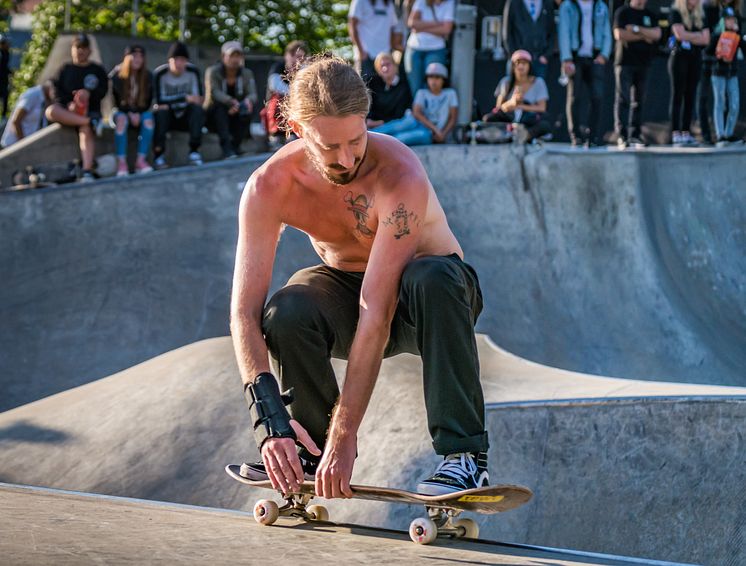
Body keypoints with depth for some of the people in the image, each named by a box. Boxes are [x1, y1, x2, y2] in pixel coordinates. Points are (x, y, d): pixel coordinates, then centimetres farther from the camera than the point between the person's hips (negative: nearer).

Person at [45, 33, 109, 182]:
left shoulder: (97, 70, 15)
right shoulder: (65, 70, 18)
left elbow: (103, 91, 3)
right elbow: (58, 93, 7)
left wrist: (89, 93, -19)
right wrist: (69, 104, -13)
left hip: (90, 110, -2)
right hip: (68, 110, 2)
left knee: (86, 129, -36)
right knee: (51, 111, -33)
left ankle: (87, 171, -49)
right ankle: (92, 122, -36)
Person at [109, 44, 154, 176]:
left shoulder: (147, 76, 1)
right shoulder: (117, 75, -7)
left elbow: (148, 100, 5)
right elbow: (116, 100, -5)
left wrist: (138, 113, -12)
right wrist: (130, 114, -16)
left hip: (140, 111, 2)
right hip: (121, 110, -2)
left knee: (148, 120, -32)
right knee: (121, 119, -37)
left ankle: (141, 161, -33)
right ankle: (121, 163, -41)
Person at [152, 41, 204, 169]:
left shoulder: (193, 71, -8)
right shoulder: (160, 74, -16)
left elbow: (200, 97, -12)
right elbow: (160, 101, -23)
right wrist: (185, 98, -27)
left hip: (185, 116, 2)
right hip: (167, 116, -2)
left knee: (198, 109, -27)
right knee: (161, 112, -34)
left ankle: (194, 151, -28)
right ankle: (158, 155, -31)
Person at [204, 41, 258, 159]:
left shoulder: (246, 73, 3)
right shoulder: (213, 72, -7)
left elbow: (253, 94, -11)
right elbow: (214, 93, -25)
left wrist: (248, 100, -38)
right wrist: (231, 102, -45)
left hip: (236, 118, 3)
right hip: (214, 117, -2)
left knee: (247, 107, -28)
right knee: (220, 105, -34)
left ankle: (235, 145, -25)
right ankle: (227, 148, -47)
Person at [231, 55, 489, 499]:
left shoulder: (400, 176, -33)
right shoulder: (268, 188, -22)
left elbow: (376, 312, -39)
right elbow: (244, 312, -26)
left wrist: (345, 434, -43)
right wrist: (270, 417, -41)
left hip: (414, 298, -3)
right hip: (346, 288, 3)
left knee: (431, 277, -38)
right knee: (285, 311, -31)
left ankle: (466, 455, -31)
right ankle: (312, 445, -4)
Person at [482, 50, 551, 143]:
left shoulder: (537, 82, 5)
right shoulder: (506, 82, 8)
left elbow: (542, 108, -1)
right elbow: (499, 107, 2)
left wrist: (520, 106, -10)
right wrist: (511, 102, -19)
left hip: (529, 123, -1)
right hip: (508, 121, 1)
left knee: (545, 125, -34)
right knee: (488, 118, -28)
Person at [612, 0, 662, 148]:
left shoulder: (650, 15, 16)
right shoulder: (622, 12, 3)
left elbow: (656, 34, 0)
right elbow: (619, 34, -10)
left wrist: (635, 29, -10)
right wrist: (643, 36, -5)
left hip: (643, 62, 5)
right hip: (625, 62, -4)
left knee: (639, 101, 4)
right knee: (623, 99, -10)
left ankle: (635, 135, 8)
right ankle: (621, 135, -12)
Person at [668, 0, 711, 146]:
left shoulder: (700, 16, 14)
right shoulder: (675, 13, -1)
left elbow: (706, 40, 4)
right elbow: (680, 34, -15)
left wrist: (689, 37, -6)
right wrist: (698, 35, -2)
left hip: (695, 59, 5)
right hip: (679, 57, -5)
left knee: (690, 96, 2)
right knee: (677, 96, -7)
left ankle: (686, 132, 3)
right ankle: (675, 134, -10)